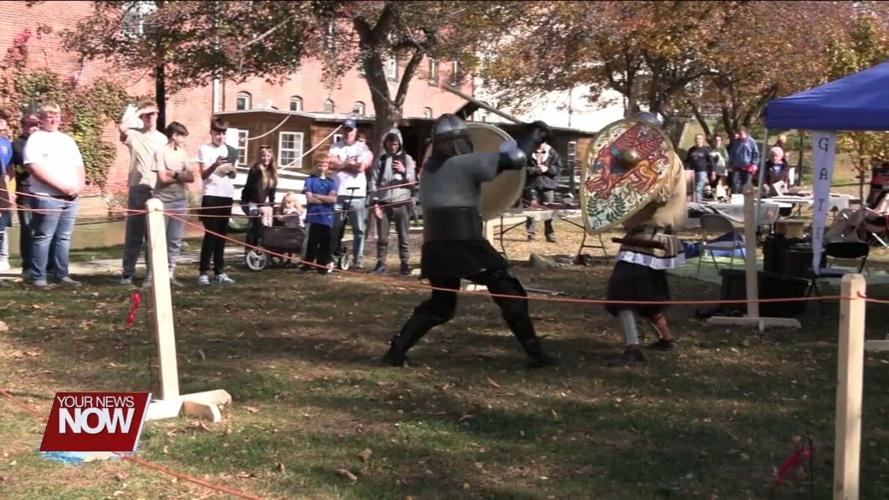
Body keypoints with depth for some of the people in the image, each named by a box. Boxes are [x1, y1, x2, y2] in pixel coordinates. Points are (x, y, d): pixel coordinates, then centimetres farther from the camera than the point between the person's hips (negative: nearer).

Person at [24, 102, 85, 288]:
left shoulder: (67, 140, 19)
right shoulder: (36, 139, -1)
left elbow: (79, 167, 19)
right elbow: (35, 168, -13)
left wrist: (79, 185, -2)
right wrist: (61, 186, -16)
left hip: (71, 198, 6)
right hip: (47, 197, -6)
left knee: (64, 237, 8)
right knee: (43, 237, -4)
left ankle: (62, 275, 13)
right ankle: (39, 277, -1)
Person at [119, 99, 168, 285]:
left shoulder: (162, 138, 15)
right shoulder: (134, 135, 1)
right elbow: (122, 127, -22)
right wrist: (136, 112, -8)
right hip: (139, 188, -4)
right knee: (134, 232, -3)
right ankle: (127, 273, 0)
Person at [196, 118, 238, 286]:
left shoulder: (229, 150, 13)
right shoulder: (205, 149, 0)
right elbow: (204, 175, -6)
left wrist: (231, 170, -7)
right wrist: (215, 165, -24)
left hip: (227, 195, 5)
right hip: (211, 196, -5)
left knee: (222, 234, 6)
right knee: (210, 234, -8)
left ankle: (219, 271, 10)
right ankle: (203, 272, -6)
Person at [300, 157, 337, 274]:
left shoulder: (331, 182, 10)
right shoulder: (310, 180, 3)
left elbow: (333, 199, -4)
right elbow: (310, 199, -8)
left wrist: (317, 196, -7)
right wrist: (326, 199, -3)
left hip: (327, 218, 3)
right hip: (314, 217, -3)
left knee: (325, 243, 4)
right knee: (312, 242, -3)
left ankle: (322, 265, 12)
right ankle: (307, 265, 6)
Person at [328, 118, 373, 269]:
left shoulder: (362, 147, 8)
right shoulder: (336, 147, 14)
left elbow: (361, 167, -7)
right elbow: (332, 164, -2)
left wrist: (341, 164, 1)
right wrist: (349, 163, -1)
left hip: (357, 193, -1)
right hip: (338, 193, 1)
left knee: (359, 229, -2)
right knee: (334, 228, 1)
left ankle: (359, 259, 1)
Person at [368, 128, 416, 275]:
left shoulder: (406, 159, 6)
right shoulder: (381, 160, 8)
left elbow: (412, 182, 3)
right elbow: (374, 182, 4)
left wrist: (404, 172, -16)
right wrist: (375, 203, -5)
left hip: (401, 203, -1)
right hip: (383, 203, 1)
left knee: (403, 236, 2)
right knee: (382, 237, 4)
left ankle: (405, 264, 7)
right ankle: (381, 264, 10)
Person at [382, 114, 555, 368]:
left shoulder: (429, 168, 17)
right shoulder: (465, 163, -3)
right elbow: (515, 159, -6)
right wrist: (534, 136, 12)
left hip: (436, 247, 6)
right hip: (464, 244, -6)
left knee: (440, 304, 21)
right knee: (509, 294, 5)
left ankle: (396, 350, 12)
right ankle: (535, 352, 4)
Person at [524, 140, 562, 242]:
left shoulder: (552, 153, 4)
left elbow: (558, 168, 5)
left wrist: (547, 169, -11)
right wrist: (535, 170, -17)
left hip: (547, 185, 2)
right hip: (532, 185, -2)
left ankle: (550, 234, 10)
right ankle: (531, 234, 9)